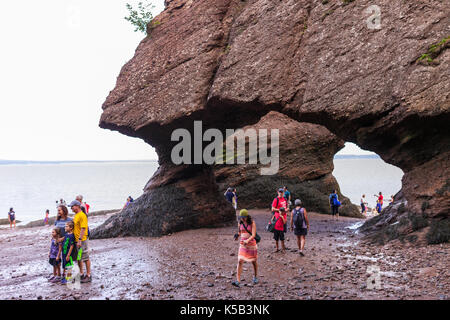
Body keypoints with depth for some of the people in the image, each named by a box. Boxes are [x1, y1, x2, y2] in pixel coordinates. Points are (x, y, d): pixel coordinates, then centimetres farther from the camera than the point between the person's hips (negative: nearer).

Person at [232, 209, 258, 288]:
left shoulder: (252, 223, -13)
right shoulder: (240, 223, 1)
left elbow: (253, 235, -21)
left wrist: (247, 240, -38)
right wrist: (238, 235, -3)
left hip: (251, 243, -3)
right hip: (242, 244, 3)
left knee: (254, 261, 12)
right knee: (240, 261, -11)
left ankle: (255, 277, 36)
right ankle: (238, 281, -16)